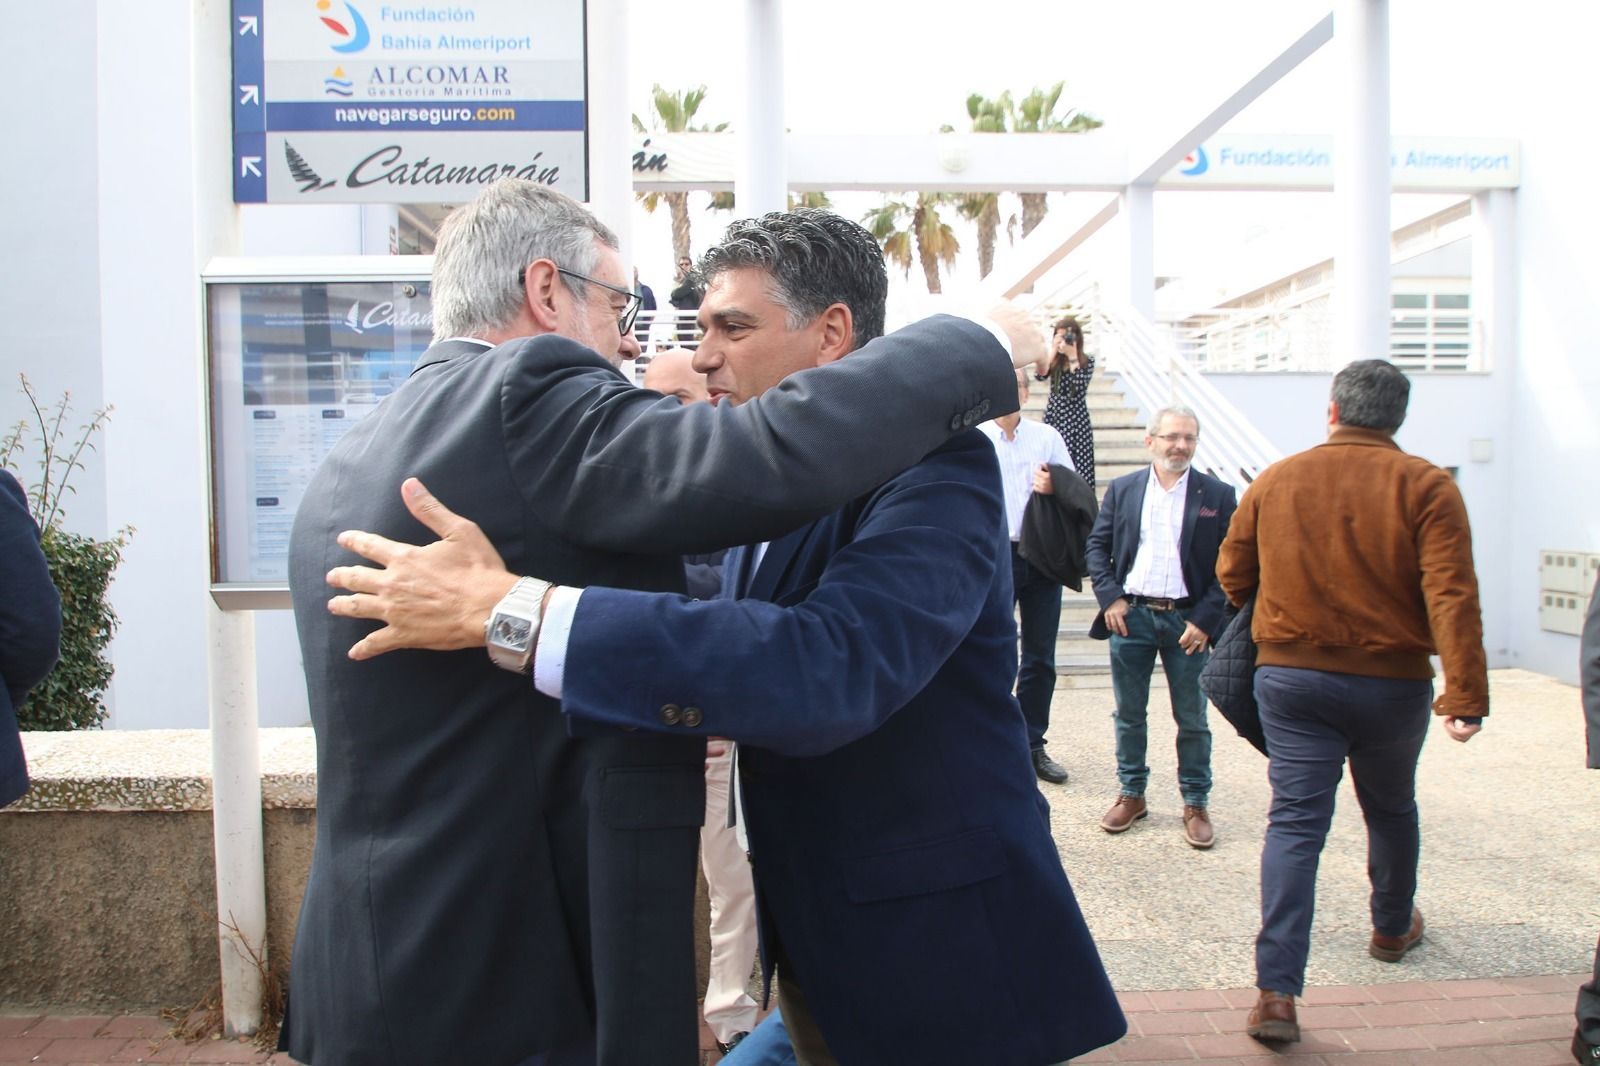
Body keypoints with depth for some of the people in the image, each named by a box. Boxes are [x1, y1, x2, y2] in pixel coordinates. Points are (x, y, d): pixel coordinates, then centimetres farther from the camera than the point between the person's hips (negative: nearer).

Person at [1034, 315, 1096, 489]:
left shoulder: (1087, 361, -1)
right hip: (1053, 418, 3)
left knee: (1078, 469, -5)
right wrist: (1053, 350, -11)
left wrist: (1073, 357, -16)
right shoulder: (1054, 361, 7)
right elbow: (1040, 375, -13)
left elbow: (1080, 389, -17)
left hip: (1076, 421, -3)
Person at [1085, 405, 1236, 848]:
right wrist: (1110, 598, -5)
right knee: (1129, 714, 11)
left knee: (1192, 720, 7)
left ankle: (1196, 804, 21)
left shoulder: (1217, 495, 0)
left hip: (1187, 620, -1)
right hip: (1131, 615, 2)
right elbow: (1097, 546, 7)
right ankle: (1131, 794, 26)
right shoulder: (1122, 489, 5)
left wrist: (1204, 620, -9)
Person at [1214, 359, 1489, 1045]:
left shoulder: (1276, 481, 0)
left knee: (1294, 822, 0)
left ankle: (1277, 991, -9)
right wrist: (1465, 696, -16)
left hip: (1290, 675, 0)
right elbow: (1452, 595, -16)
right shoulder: (1425, 486, -8)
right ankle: (1393, 928, 47)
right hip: (1392, 682, 0)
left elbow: (1232, 573, 10)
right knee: (1391, 809, 23)